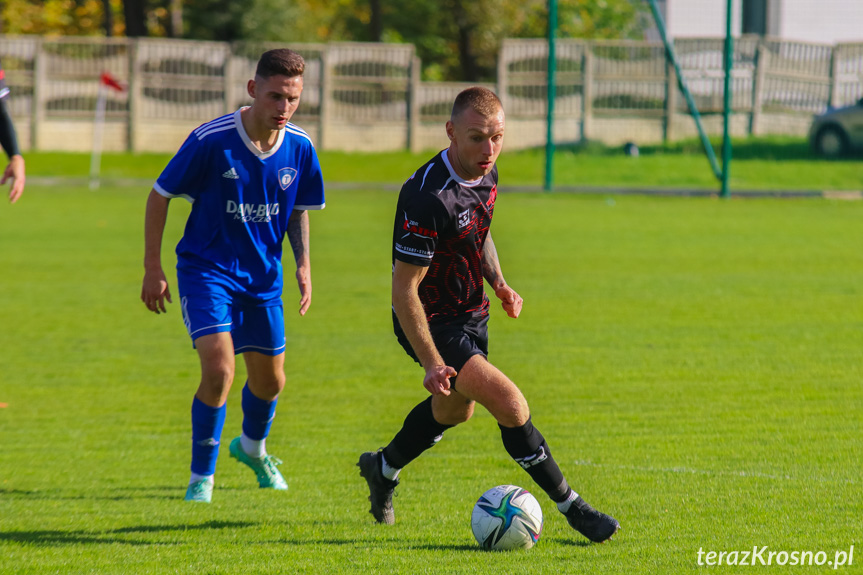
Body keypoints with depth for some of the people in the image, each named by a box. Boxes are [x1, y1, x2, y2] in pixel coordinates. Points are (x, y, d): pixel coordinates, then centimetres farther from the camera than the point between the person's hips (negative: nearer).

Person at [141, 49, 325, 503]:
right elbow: (159, 196, -9)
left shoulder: (299, 148, -8)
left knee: (270, 380, 14)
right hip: (206, 269, -5)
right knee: (218, 369, -21)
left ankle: (252, 448, 47)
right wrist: (152, 269, -9)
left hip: (263, 277, 5)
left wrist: (303, 264, -3)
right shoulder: (211, 141, -21)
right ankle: (201, 478, -3)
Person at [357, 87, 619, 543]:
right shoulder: (428, 198, -31)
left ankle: (383, 469, 53)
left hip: (472, 314, 9)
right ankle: (571, 508, -8)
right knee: (511, 405, -19)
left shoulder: (486, 175, -4)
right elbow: (404, 289, -27)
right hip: (434, 325, -9)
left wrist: (498, 283, 3)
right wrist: (432, 364, -28)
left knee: (455, 410, 29)